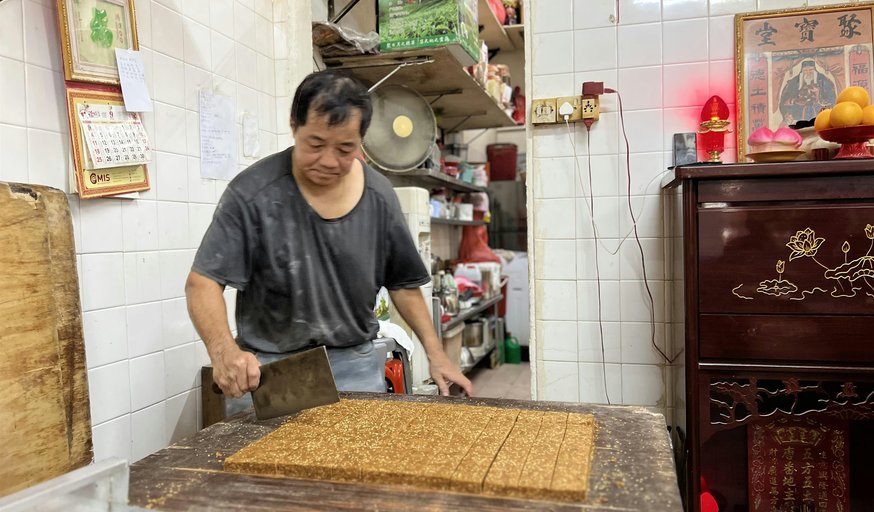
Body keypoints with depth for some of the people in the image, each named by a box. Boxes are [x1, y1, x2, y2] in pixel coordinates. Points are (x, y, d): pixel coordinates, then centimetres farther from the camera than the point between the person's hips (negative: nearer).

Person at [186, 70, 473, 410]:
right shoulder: (252, 194, -14)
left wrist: (435, 354, 2)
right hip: (273, 368, -2)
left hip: (356, 365, 3)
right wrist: (224, 351, -34)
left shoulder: (379, 197, -3)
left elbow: (402, 283, 7)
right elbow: (203, 281, -15)